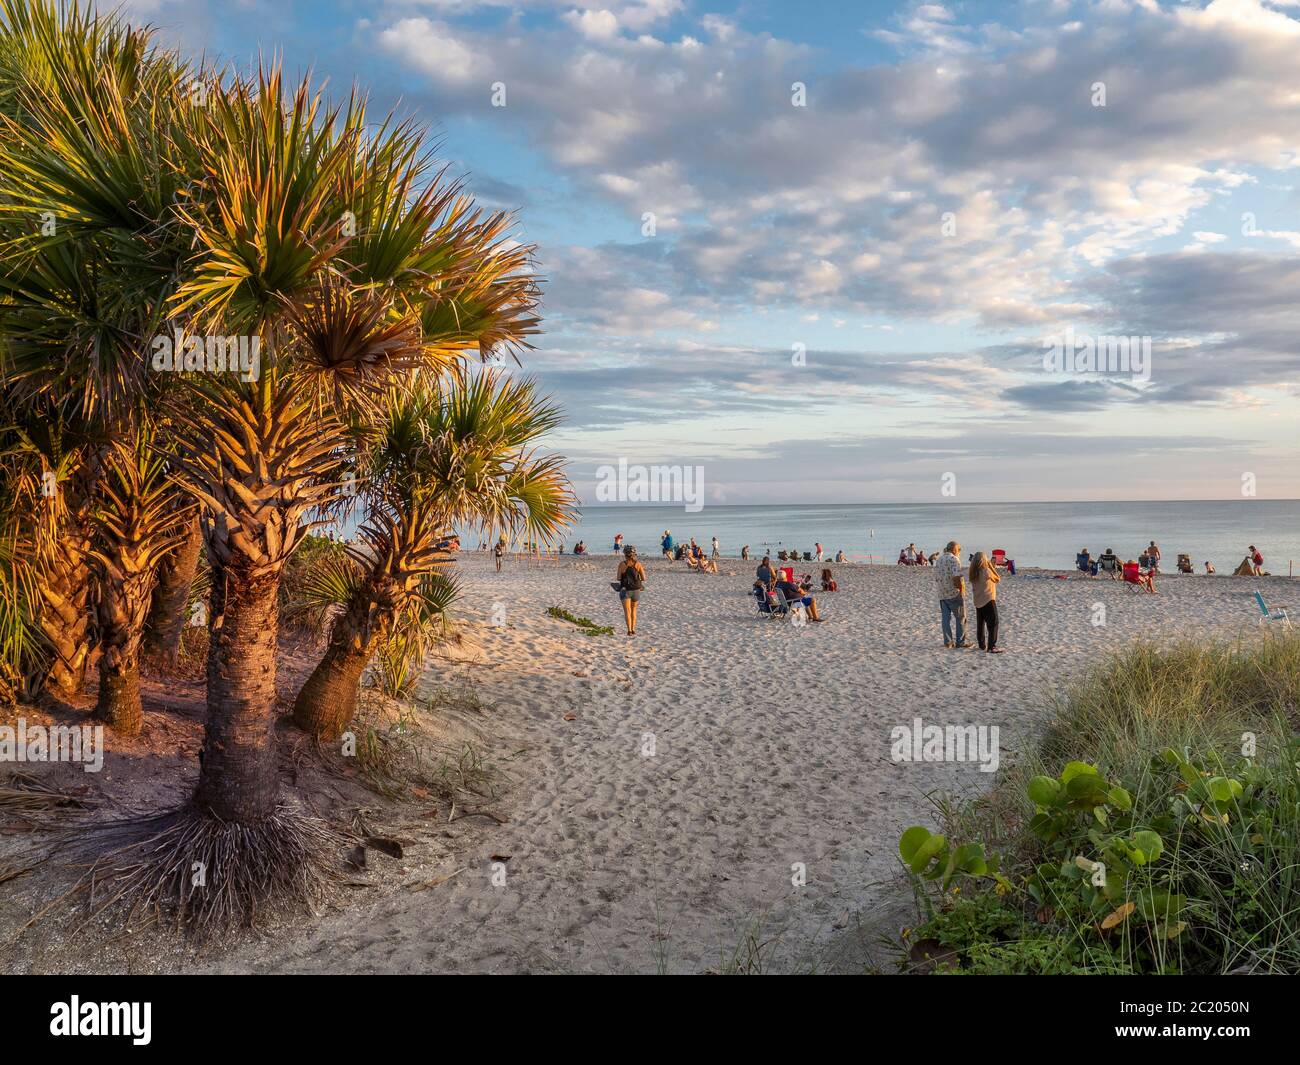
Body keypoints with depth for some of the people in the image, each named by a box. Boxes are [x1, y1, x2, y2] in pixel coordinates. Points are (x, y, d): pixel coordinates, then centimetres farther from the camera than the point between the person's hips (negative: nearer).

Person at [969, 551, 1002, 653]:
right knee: (993, 623, -3)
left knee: (980, 624, 17)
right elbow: (997, 579, -4)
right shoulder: (986, 571, -18)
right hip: (988, 600, -7)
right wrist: (991, 566, -2)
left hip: (977, 602, 7)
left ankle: (982, 645, 24)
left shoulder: (973, 573, 1)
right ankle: (991, 646, -7)